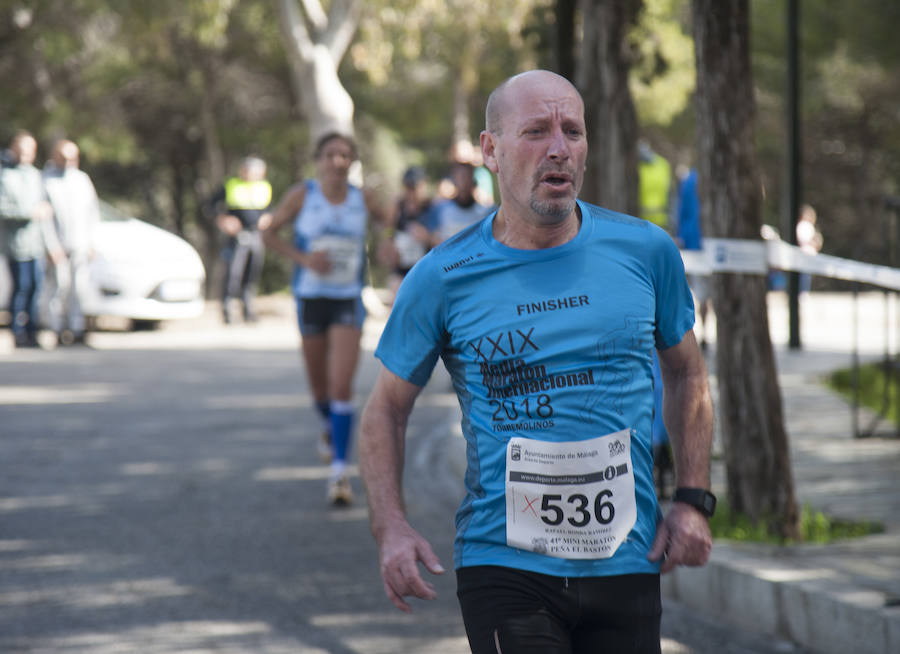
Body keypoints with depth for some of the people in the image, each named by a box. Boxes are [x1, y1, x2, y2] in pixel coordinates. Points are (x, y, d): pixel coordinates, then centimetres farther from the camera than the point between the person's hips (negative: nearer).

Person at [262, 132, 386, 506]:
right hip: (311, 296, 1)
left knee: (342, 385, -14)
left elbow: (386, 221, 20)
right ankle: (329, 427, 49)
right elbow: (268, 233, 1)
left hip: (349, 300, 0)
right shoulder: (302, 196, -6)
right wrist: (303, 258, -12)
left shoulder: (363, 200, 0)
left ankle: (339, 471, -14)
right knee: (319, 384, 14)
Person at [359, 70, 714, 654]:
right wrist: (391, 528, -7)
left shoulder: (646, 251, 3)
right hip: (504, 566, -3)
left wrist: (694, 500, 8)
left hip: (627, 564, 3)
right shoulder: (443, 278, -3)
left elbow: (686, 371, 18)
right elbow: (387, 409, 7)